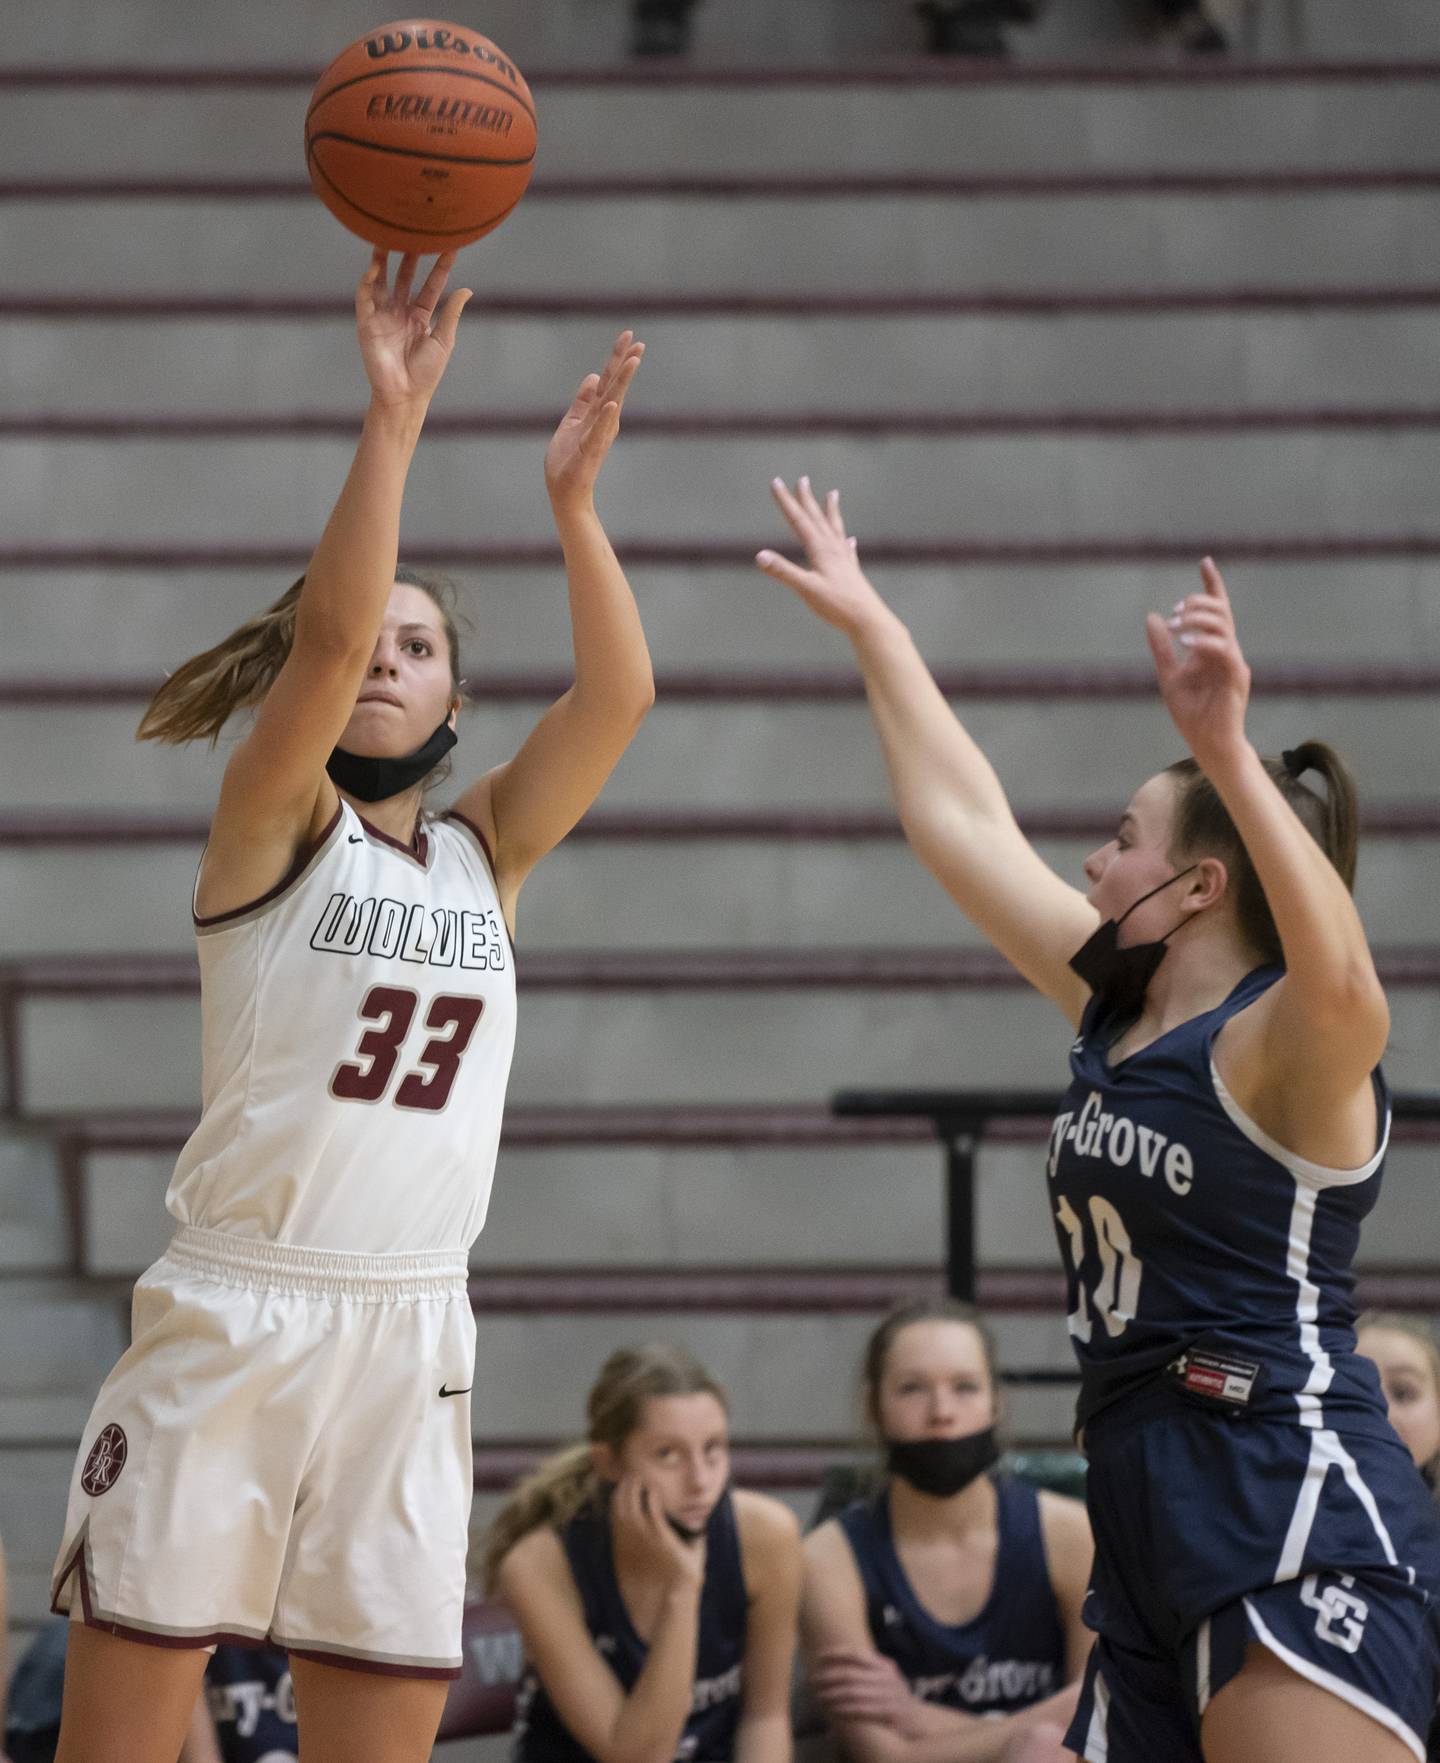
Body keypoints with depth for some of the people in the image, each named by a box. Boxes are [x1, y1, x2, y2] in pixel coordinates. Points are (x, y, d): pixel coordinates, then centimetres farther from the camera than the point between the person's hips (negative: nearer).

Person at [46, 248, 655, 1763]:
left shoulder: (486, 852, 13)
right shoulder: (274, 825, 1)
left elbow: (616, 696, 0)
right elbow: (325, 633, -16)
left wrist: (571, 498, -7)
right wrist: (393, 417, -20)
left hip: (411, 1334, 4)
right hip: (235, 1311, -4)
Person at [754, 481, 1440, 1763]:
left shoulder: (1276, 1047, -9)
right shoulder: (1117, 1010, 17)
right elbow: (964, 825, 25)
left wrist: (1227, 753, -45)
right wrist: (872, 627, 29)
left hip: (1298, 1513, -9)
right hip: (1151, 1516, 9)